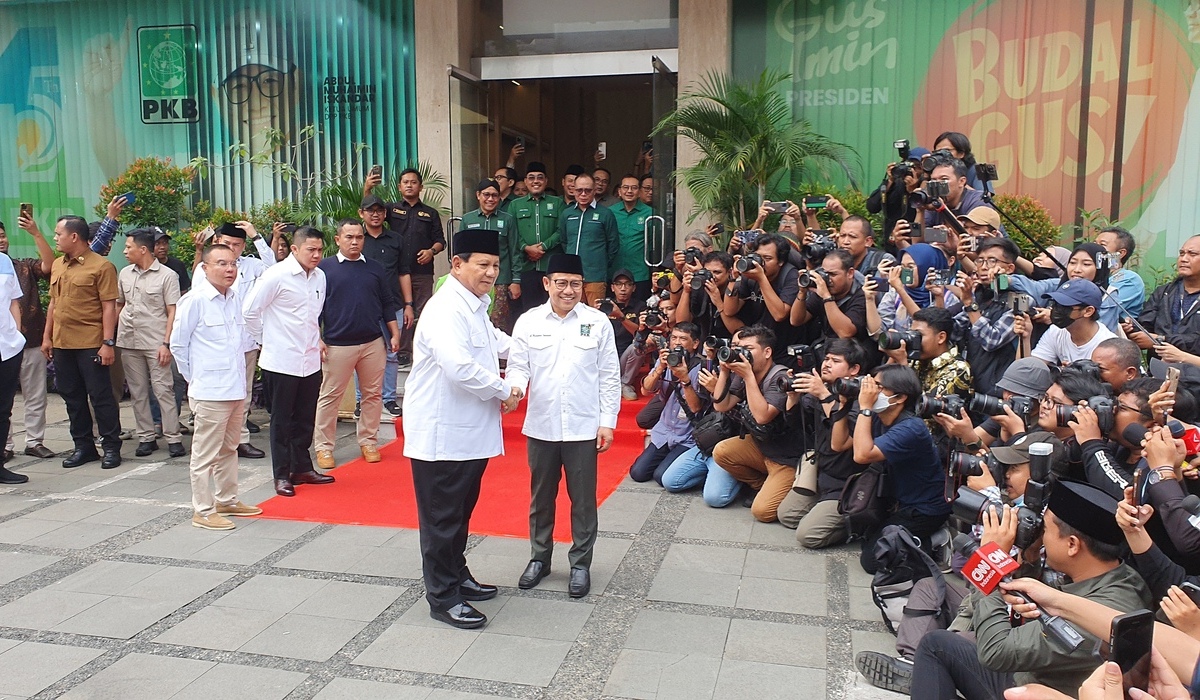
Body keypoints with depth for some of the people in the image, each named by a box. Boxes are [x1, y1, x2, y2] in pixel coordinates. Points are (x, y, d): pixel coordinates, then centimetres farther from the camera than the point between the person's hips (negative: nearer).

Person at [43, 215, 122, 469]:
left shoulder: (101, 266, -9)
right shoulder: (57, 265, 13)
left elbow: (109, 307, -11)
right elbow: (53, 302, 19)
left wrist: (108, 343, -16)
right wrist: (47, 336, 14)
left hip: (90, 344, -7)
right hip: (61, 344, 7)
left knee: (100, 396, -1)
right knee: (72, 397, 12)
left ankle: (112, 447, 8)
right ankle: (83, 446, 22)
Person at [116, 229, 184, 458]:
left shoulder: (167, 275, -4)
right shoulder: (125, 274, 11)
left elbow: (173, 312, -6)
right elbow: (118, 305, 17)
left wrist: (166, 343, -13)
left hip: (155, 343, -5)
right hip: (128, 342, 5)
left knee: (163, 390, -5)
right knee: (137, 392, 8)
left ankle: (173, 438, 1)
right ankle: (146, 437, 16)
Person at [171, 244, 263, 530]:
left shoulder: (234, 298, 8)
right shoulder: (194, 300, -12)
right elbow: (178, 344, -6)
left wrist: (238, 374, 15)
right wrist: (195, 378, 0)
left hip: (236, 389, 7)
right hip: (210, 392, -7)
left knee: (229, 449, 19)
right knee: (206, 454, 2)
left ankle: (227, 500, 32)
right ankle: (203, 511, 11)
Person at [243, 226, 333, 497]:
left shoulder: (319, 276, 8)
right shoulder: (276, 276, -12)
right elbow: (249, 310, -8)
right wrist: (264, 341, -1)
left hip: (310, 360, 6)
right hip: (282, 361, -6)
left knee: (306, 418, 14)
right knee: (282, 420, 5)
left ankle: (302, 468, 27)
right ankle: (282, 475, 14)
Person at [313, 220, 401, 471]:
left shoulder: (375, 269, 10)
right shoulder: (324, 268, 1)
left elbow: (388, 304, 14)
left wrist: (394, 334, 8)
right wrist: (317, 339, -7)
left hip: (373, 343, 3)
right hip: (337, 345, -3)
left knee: (372, 395, 9)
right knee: (329, 396, 3)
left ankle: (369, 442, 22)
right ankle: (324, 447, 13)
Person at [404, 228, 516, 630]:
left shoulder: (475, 306, 14)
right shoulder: (447, 309, -19)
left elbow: (493, 341, 36)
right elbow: (458, 367, -32)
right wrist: (503, 391, -19)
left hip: (470, 431, 10)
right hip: (442, 434, -10)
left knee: (461, 510, 21)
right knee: (442, 517, 2)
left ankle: (457, 577, 35)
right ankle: (443, 598, 12)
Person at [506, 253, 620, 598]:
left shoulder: (598, 322, -1)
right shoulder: (528, 321, 1)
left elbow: (609, 376, 0)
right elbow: (518, 365, 2)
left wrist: (607, 422, -3)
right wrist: (514, 386, -21)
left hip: (583, 427, -1)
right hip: (541, 425, 2)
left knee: (583, 500, 8)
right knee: (541, 497, 15)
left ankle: (580, 563, 23)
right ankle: (540, 557, 33)